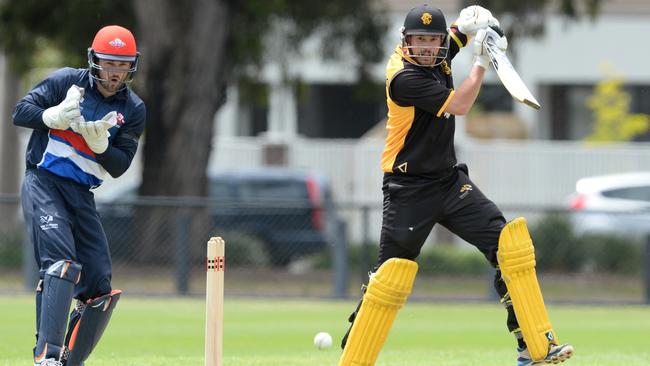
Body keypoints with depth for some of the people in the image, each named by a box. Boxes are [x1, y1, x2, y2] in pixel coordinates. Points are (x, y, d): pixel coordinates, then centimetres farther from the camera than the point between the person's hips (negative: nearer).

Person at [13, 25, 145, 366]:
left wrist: (100, 143, -19)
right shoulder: (67, 81, -3)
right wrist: (54, 116, -25)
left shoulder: (133, 110, 5)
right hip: (43, 184, -5)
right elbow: (21, 112, -7)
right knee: (61, 262, -26)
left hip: (81, 195, 5)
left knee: (100, 289, 1)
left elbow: (119, 167, 0)